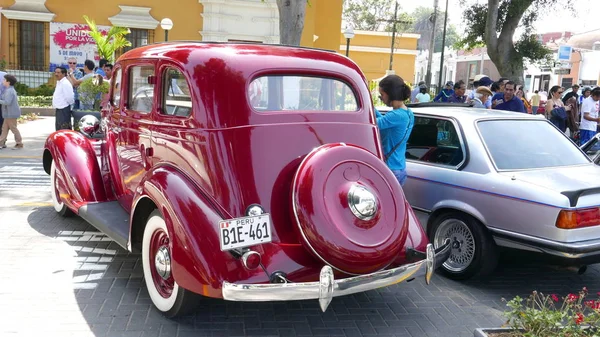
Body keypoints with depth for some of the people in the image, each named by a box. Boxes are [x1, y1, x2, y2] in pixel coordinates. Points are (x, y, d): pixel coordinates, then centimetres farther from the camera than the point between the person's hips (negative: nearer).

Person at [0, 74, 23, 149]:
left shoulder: (9, 91, -18)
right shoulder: (11, 90, 14)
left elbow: (7, 102, -26)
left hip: (11, 113, -10)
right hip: (9, 113, 10)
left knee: (13, 128, -2)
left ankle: (19, 144, 5)